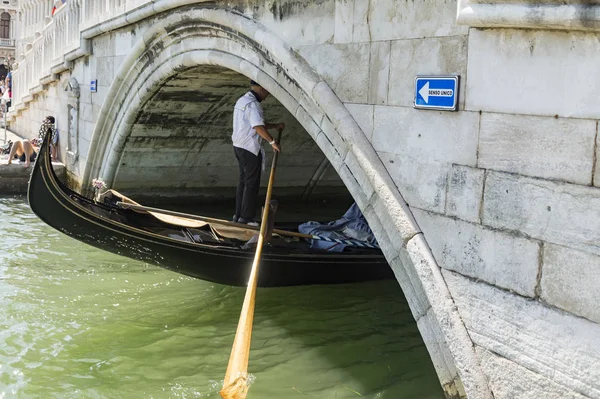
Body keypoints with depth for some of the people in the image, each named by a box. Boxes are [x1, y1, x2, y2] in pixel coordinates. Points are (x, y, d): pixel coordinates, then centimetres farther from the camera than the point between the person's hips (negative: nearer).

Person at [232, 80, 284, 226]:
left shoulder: (242, 100, 16)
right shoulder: (252, 104, -17)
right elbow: (258, 127, -30)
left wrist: (276, 126, 18)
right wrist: (272, 142, -29)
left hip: (239, 146, 10)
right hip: (250, 149, -10)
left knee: (243, 181, 15)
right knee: (252, 183, -2)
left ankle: (239, 214, 20)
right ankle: (246, 218, 3)